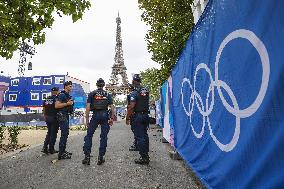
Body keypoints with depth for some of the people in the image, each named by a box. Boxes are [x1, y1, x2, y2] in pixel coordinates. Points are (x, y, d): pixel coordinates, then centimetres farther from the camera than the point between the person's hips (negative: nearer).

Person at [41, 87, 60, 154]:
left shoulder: (46, 99, 9)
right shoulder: (57, 98, -12)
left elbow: (43, 109, 13)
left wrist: (45, 117, 22)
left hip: (47, 118, 7)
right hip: (54, 118, -6)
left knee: (49, 133, 20)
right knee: (53, 134, 4)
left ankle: (45, 147, 16)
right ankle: (51, 149, 12)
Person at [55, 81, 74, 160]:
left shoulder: (68, 95, 17)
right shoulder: (62, 95, -13)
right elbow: (56, 105, -21)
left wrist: (71, 103, 13)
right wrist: (67, 103, -22)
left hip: (66, 115, 10)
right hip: (62, 116, -10)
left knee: (65, 133, 15)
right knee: (64, 134, -9)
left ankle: (63, 151, 26)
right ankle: (61, 154, -2)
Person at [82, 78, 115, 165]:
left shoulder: (92, 94, 7)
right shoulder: (107, 94, 9)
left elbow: (88, 107, -1)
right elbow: (112, 107, 2)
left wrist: (87, 119, 3)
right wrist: (112, 118, 6)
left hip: (95, 115, -1)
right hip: (105, 116, 1)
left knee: (89, 135, 11)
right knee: (104, 137, 7)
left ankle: (87, 156, 8)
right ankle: (100, 157, 11)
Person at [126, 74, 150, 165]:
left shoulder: (134, 92, -14)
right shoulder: (146, 90, 6)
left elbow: (131, 107, -19)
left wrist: (127, 118, -11)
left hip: (138, 116, -7)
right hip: (146, 115, 7)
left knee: (140, 137, 0)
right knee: (145, 135, 15)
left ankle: (144, 158, 6)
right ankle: (146, 155, 26)